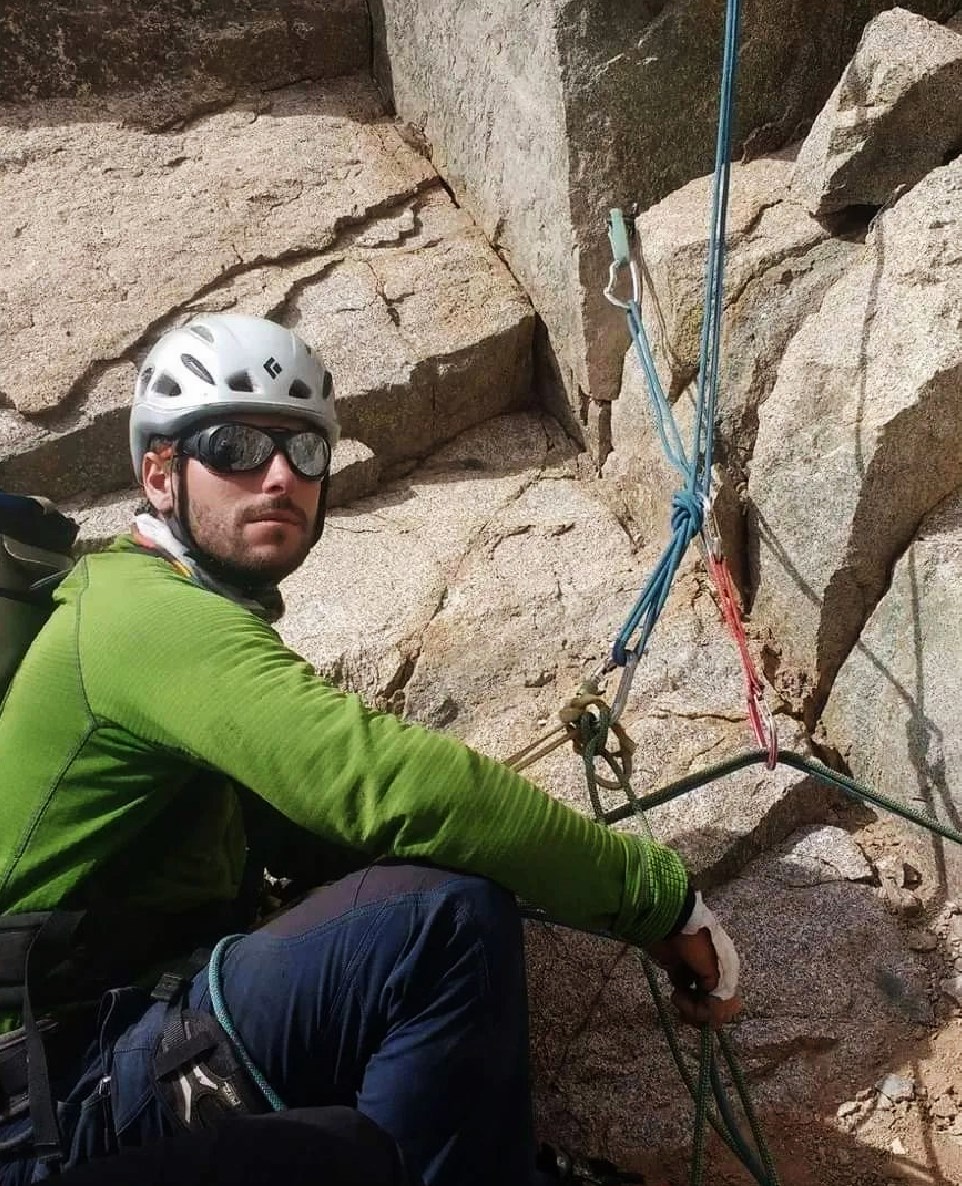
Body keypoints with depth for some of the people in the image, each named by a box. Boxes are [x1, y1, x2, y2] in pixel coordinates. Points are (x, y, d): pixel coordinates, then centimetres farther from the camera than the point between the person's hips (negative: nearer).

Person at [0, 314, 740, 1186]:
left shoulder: (194, 621, 15)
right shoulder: (153, 616, -19)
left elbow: (314, 831, 14)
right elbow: (389, 784, -32)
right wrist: (663, 897, -24)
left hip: (130, 1031, 10)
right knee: (451, 915, -26)